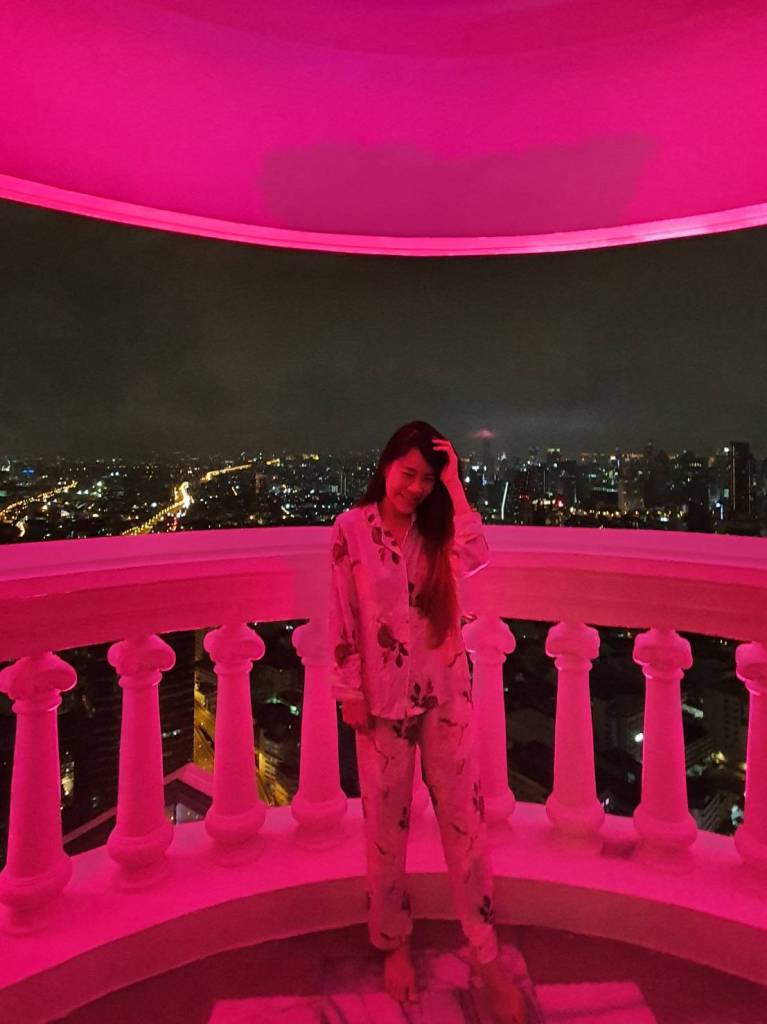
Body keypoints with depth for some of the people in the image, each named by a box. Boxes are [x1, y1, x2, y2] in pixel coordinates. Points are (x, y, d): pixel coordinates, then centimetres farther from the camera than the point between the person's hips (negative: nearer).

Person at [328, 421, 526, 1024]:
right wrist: (350, 694, -5)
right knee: (386, 826, 14)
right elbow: (343, 619, -4)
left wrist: (454, 486, -17)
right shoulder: (351, 529, -6)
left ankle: (486, 956, 28)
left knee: (465, 820, 10)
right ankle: (394, 945, 37)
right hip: (382, 697, -1)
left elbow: (477, 558, -22)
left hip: (446, 692, 2)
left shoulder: (437, 528, 1)